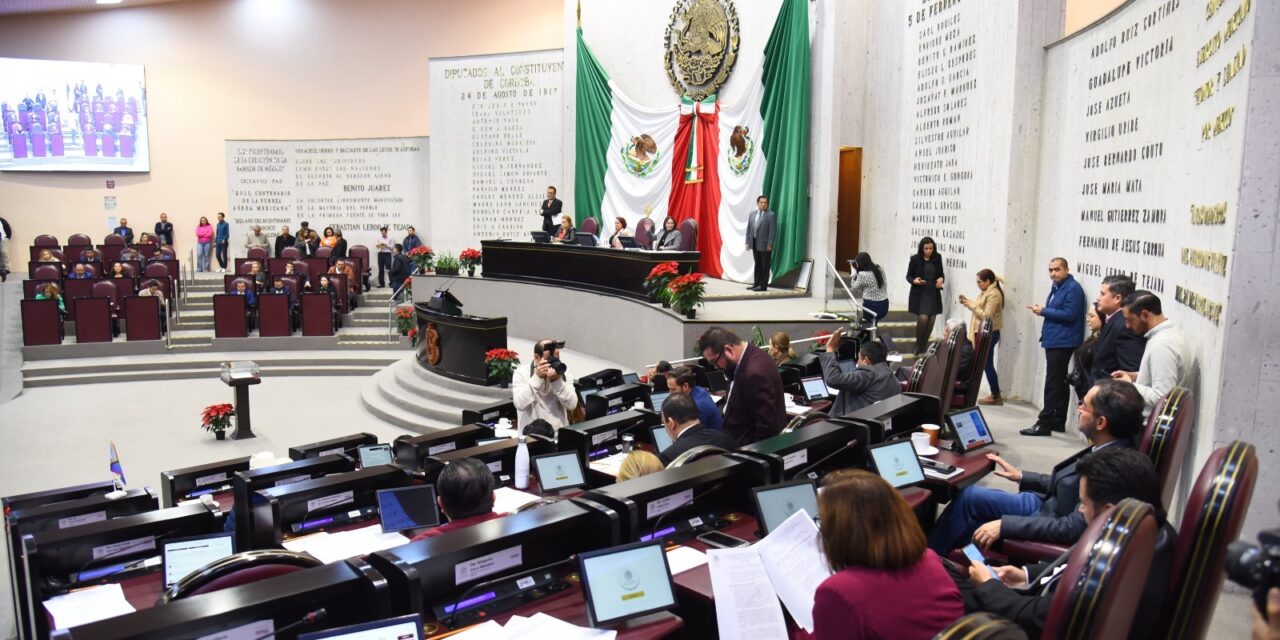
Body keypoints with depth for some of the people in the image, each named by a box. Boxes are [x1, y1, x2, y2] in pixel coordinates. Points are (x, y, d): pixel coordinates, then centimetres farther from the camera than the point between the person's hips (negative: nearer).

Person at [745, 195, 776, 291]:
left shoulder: (771, 215, -7)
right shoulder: (752, 214, 9)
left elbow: (773, 231, -11)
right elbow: (748, 229, 11)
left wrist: (769, 244, -16)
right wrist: (748, 242, 5)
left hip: (764, 244, -6)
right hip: (754, 244, 6)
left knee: (765, 266, 1)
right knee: (757, 265, 14)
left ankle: (763, 286, 5)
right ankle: (756, 284, 21)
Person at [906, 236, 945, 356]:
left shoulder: (937, 258, 2)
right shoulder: (915, 259, -6)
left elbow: (941, 273, 14)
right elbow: (908, 276, 1)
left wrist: (942, 279, -8)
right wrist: (914, 280, -20)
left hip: (934, 294, 4)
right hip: (919, 294, -4)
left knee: (931, 321, 3)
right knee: (923, 318, -16)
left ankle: (924, 347, 18)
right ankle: (918, 347, 4)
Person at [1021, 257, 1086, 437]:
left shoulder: (1073, 289, -12)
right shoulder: (1057, 287, 18)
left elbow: (1069, 314, -21)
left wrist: (1044, 311, -14)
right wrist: (1043, 310, 6)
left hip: (1062, 343, -10)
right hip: (1054, 341, 10)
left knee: (1053, 383, -10)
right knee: (1059, 383, 14)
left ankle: (1045, 423, -9)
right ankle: (1058, 421, 20)